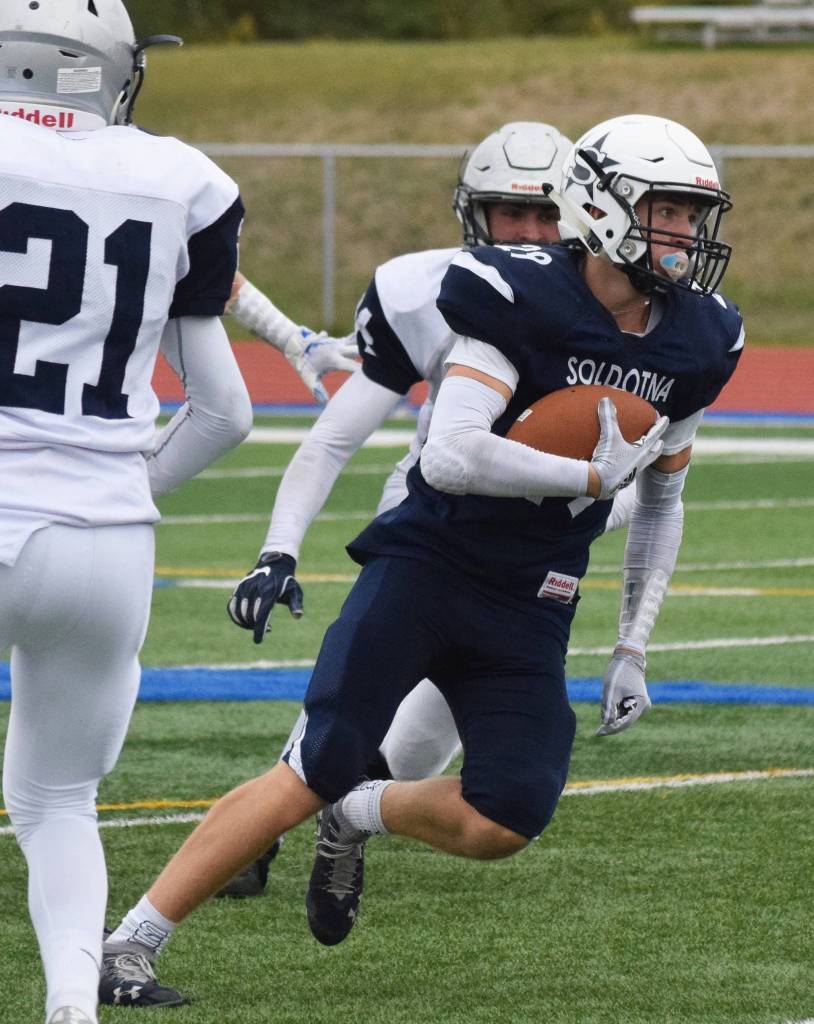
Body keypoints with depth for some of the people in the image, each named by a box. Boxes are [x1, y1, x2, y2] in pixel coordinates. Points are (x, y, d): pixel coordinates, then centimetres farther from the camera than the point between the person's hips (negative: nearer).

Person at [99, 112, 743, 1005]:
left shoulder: (691, 345, 5)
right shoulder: (525, 302, -15)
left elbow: (661, 503, 19)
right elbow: (450, 457, -26)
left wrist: (632, 649, 14)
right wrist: (591, 475, -18)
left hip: (527, 615, 6)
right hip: (427, 564, -5)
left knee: (504, 821, -11)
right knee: (316, 771, -14)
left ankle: (355, 818, 20)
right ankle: (132, 941, -7)